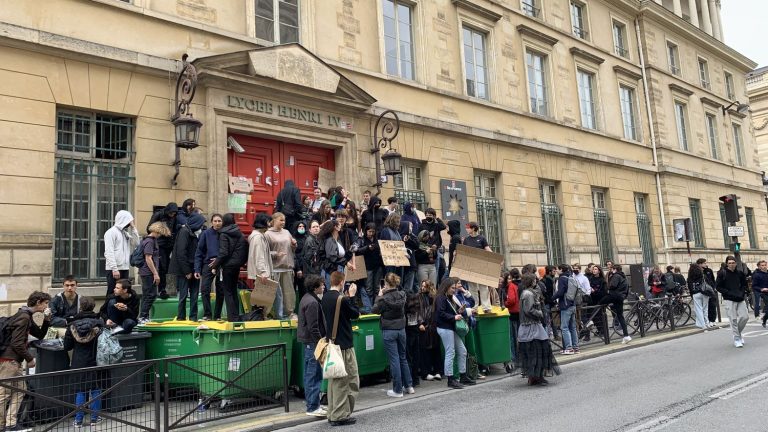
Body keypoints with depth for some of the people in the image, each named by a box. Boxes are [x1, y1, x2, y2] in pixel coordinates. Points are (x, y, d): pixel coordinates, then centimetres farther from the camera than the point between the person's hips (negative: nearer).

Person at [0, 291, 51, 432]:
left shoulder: (26, 316, 14)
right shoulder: (23, 317, -17)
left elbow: (40, 335, 21)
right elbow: (17, 343, -22)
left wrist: (47, 320, 6)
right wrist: (30, 358, -13)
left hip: (13, 360, 10)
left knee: (20, 389, 11)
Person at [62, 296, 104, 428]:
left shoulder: (73, 325, -4)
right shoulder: (99, 323, -11)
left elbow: (67, 347, 2)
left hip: (78, 363, 2)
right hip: (94, 361, -1)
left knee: (80, 391, 10)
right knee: (95, 389, 10)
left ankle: (78, 420, 13)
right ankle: (94, 418, 16)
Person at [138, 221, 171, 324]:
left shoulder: (153, 240, 15)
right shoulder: (149, 241, -14)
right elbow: (148, 259, -18)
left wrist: (155, 273, 21)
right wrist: (155, 274, -17)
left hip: (146, 273, 10)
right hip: (149, 273, -10)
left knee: (146, 295, 12)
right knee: (151, 294, -7)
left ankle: (143, 317, 17)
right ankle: (142, 317, -3)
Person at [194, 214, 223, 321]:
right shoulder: (206, 234, -1)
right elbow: (199, 252, -1)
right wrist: (197, 269, -7)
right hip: (208, 264, 0)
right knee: (204, 289, -9)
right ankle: (207, 314, 4)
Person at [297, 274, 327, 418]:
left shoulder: (307, 298, 13)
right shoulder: (312, 303, -19)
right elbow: (313, 327, -22)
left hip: (308, 341, 11)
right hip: (313, 341, -11)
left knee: (310, 373, 18)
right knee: (315, 375, -5)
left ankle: (310, 400, 28)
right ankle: (313, 407, -1)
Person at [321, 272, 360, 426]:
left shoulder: (325, 297, 6)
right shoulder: (342, 299, -19)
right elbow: (355, 314, -8)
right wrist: (351, 296, -1)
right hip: (344, 345, -8)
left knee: (334, 380, 16)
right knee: (350, 380, 2)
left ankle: (333, 414, 20)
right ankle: (341, 415, 3)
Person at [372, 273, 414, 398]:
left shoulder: (384, 298, -18)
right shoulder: (402, 295, -4)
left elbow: (375, 310, -3)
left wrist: (379, 296, 4)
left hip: (389, 331, -5)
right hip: (401, 329, 5)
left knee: (394, 360, 0)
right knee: (403, 358, 18)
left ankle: (398, 390, 6)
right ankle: (409, 386, 24)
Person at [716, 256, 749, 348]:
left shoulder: (740, 273, 7)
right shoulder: (722, 273, -5)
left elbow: (744, 284, 18)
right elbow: (718, 287, -5)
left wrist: (742, 293, 0)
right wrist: (730, 293, -14)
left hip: (740, 299, 4)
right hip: (729, 300, -4)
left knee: (745, 317, 2)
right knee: (733, 319, -4)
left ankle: (738, 333, 27)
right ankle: (736, 338, 8)